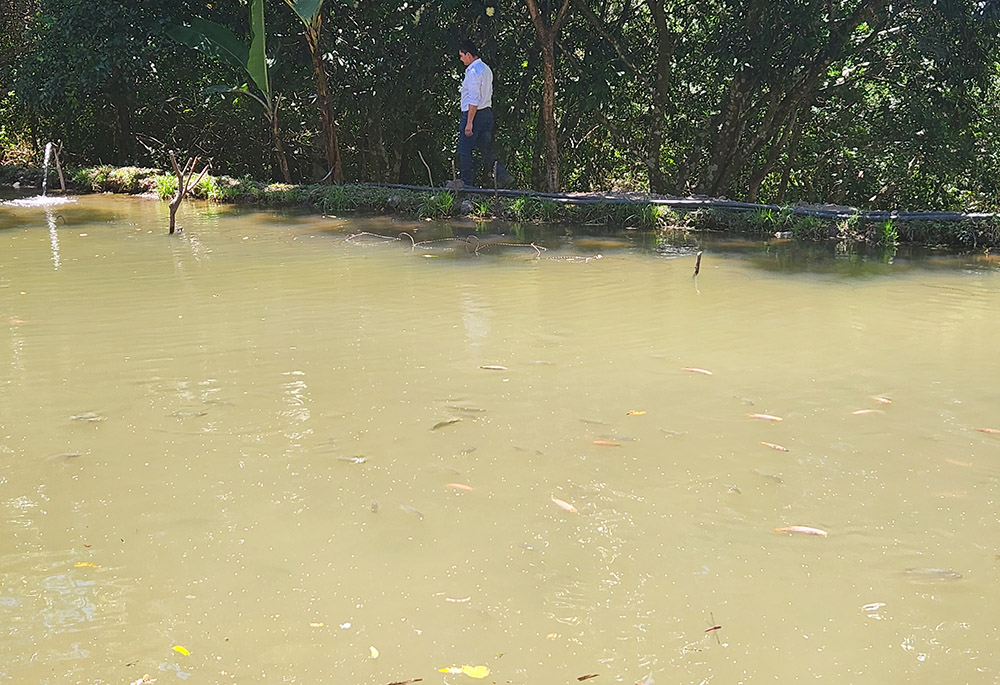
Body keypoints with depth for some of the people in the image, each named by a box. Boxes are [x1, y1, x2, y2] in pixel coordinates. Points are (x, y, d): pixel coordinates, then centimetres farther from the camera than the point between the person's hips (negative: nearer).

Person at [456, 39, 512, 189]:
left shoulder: (473, 71, -15)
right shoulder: (486, 69, 14)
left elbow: (474, 99, -21)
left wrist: (469, 123, -21)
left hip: (473, 114, -9)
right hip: (487, 113, 9)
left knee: (464, 151, -1)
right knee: (487, 149, 11)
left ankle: (467, 183, 2)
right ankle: (502, 176, 1)